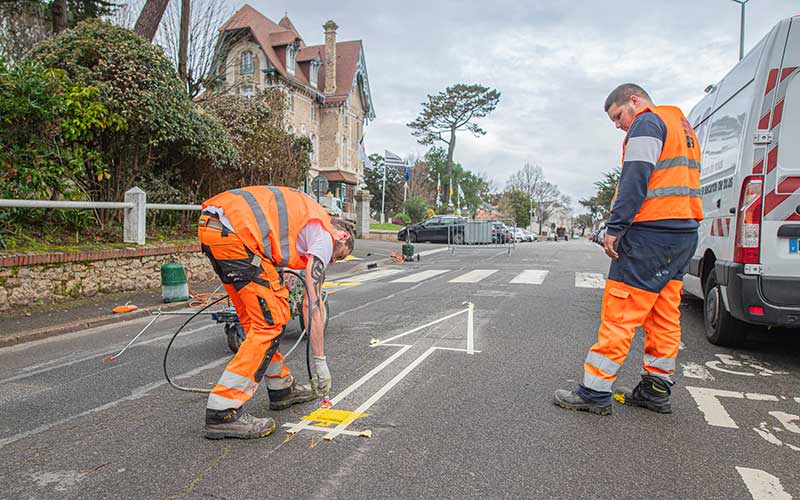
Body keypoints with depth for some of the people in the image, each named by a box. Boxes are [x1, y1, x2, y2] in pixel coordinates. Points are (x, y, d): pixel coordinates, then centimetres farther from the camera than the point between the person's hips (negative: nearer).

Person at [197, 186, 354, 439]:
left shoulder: (305, 213, 28)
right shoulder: (324, 234, 4)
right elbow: (312, 304, -1)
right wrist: (320, 362, 4)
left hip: (211, 224, 10)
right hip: (233, 231, -10)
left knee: (267, 313, 16)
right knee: (269, 321, -5)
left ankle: (281, 388, 28)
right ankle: (223, 413, -4)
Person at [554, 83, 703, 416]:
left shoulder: (647, 123, -4)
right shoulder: (682, 126, 26)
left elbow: (635, 179, -17)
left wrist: (615, 227, -18)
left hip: (651, 234, -10)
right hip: (684, 233, 10)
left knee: (619, 315, -7)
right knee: (664, 317, 12)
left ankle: (595, 393, -2)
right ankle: (656, 391, 20)